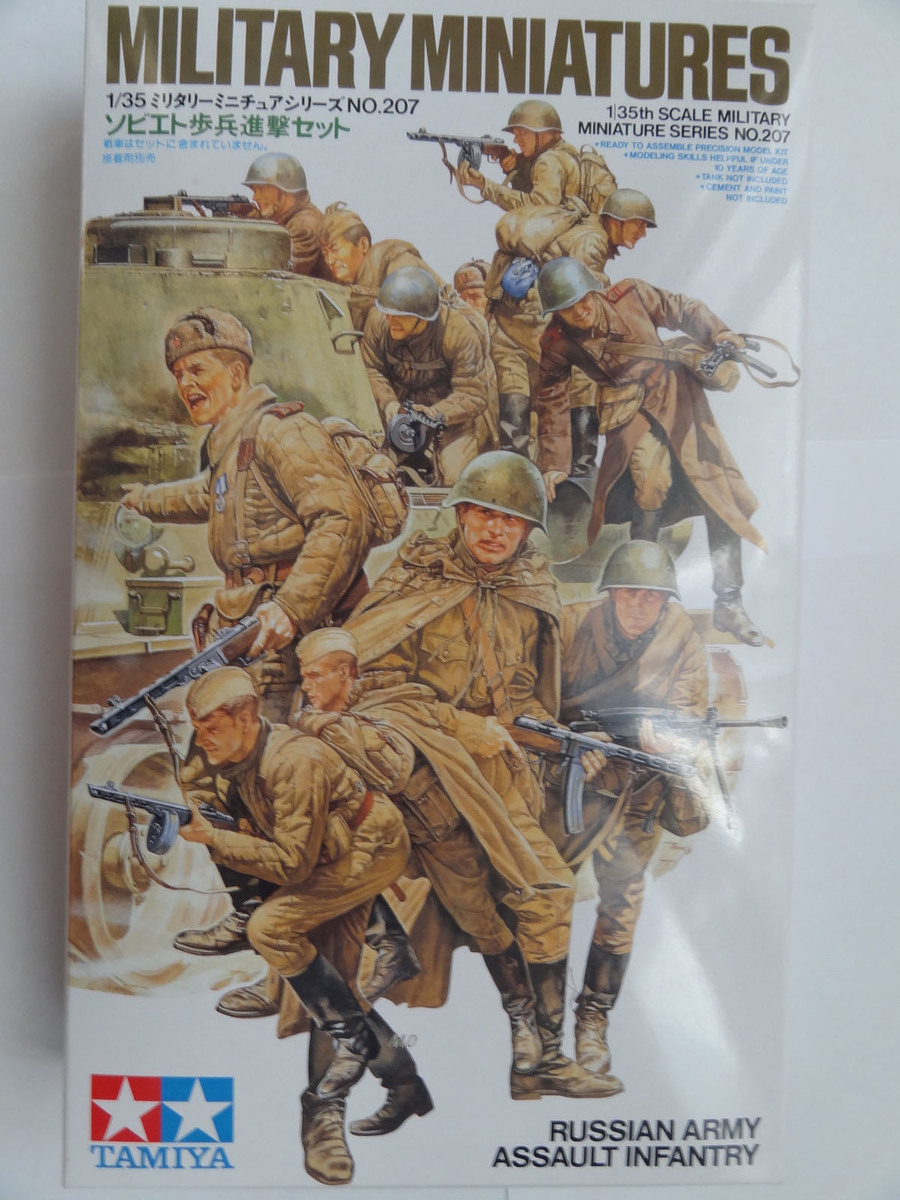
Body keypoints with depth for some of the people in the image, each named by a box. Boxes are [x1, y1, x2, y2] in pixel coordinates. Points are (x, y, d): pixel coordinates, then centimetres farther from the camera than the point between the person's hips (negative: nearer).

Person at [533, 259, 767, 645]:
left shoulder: (631, 295, -7)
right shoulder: (557, 344, -7)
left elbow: (685, 311, 5)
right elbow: (551, 402, 2)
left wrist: (718, 333, -13)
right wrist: (554, 463, 2)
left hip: (678, 398, 2)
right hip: (630, 411, -2)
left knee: (722, 494, 0)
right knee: (650, 483, -29)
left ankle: (729, 605, 11)